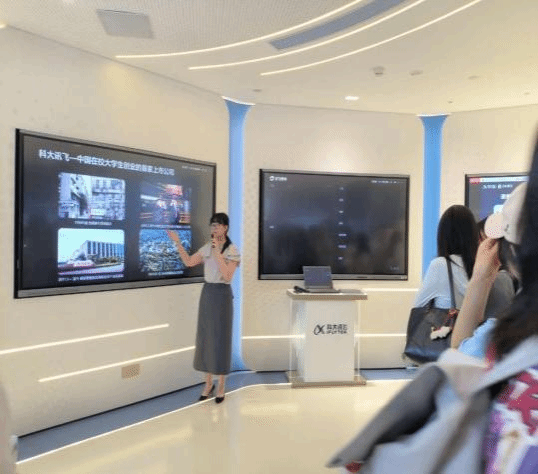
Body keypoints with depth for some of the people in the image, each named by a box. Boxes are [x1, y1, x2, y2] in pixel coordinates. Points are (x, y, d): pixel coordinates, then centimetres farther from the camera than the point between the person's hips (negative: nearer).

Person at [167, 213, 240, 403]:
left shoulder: (232, 250, -11)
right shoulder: (207, 247, 6)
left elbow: (227, 276, -21)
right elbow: (189, 262, 9)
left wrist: (218, 253, -25)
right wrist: (178, 242, 2)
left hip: (222, 295, -5)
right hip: (207, 293, 6)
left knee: (221, 339, 2)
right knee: (205, 338, 10)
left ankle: (221, 386, 17)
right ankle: (208, 383, 26)